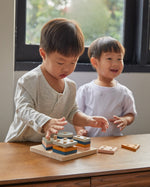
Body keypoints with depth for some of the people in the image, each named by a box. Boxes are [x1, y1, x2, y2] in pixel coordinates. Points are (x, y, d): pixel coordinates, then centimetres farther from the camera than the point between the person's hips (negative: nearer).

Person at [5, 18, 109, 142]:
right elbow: (23, 110, -23)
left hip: (51, 143, 4)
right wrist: (46, 123, -39)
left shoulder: (71, 86, 6)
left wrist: (88, 120, -1)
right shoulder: (29, 81, -14)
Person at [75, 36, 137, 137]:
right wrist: (80, 130, -9)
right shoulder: (85, 90, 4)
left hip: (114, 140, 1)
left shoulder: (124, 93, 7)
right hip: (89, 140, -1)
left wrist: (125, 120, -6)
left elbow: (131, 113, 15)